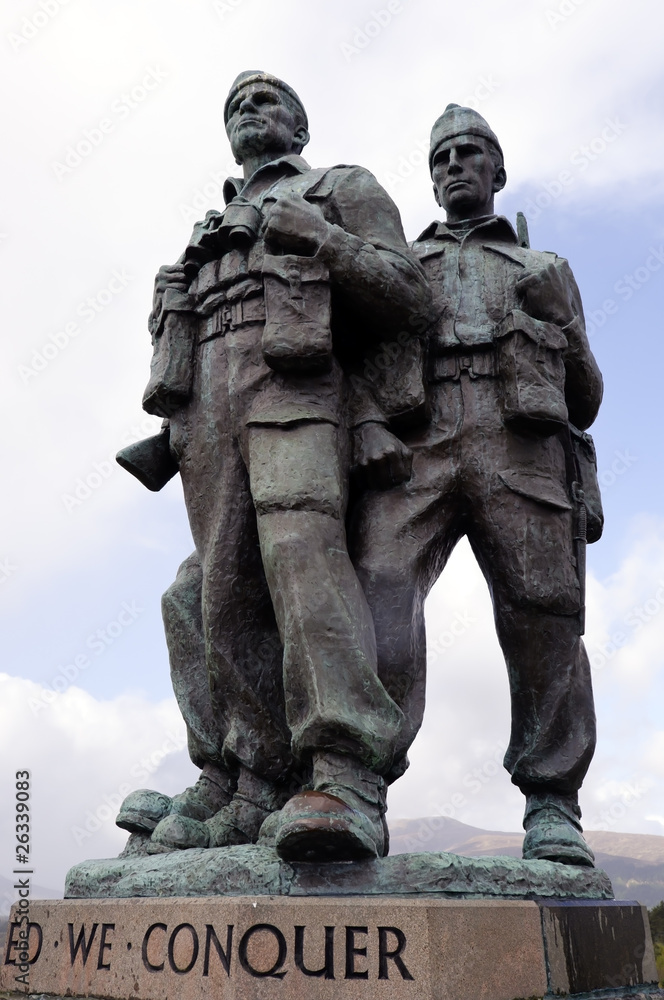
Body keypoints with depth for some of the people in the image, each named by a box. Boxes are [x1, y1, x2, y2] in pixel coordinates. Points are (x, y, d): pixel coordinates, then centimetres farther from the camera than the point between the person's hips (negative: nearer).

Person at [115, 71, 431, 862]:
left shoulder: (344, 189, 22)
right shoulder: (211, 231, 37)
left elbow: (408, 297, 6)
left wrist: (318, 240, -7)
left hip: (295, 389, -5)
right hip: (205, 411, 6)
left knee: (301, 552, -29)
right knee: (225, 592, -6)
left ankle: (347, 783, -37)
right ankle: (257, 792, -3)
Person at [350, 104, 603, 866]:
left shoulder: (545, 270, 32)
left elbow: (584, 396, 33)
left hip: (521, 449, 1)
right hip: (415, 446, 0)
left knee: (542, 618, -8)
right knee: (379, 589, -22)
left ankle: (551, 808, 1)